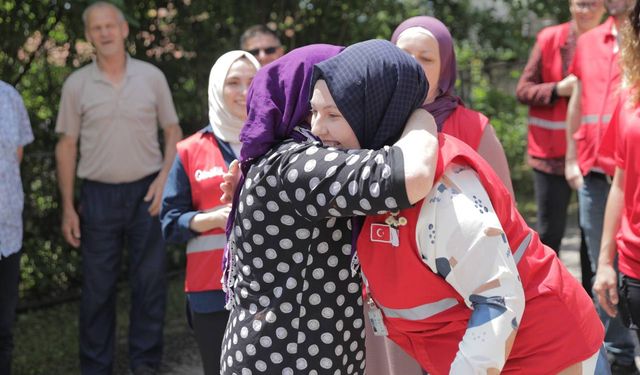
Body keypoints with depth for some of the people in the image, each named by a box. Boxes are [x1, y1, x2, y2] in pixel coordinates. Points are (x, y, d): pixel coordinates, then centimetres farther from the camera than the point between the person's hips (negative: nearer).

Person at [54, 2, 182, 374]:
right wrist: (68, 206, 2)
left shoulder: (152, 76, 1)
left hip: (147, 191, 0)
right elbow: (67, 145, 6)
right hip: (99, 194, 0)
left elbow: (173, 131, 8)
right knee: (98, 285, 6)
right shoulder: (77, 84, 1)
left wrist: (165, 178, -7)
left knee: (150, 281, 5)